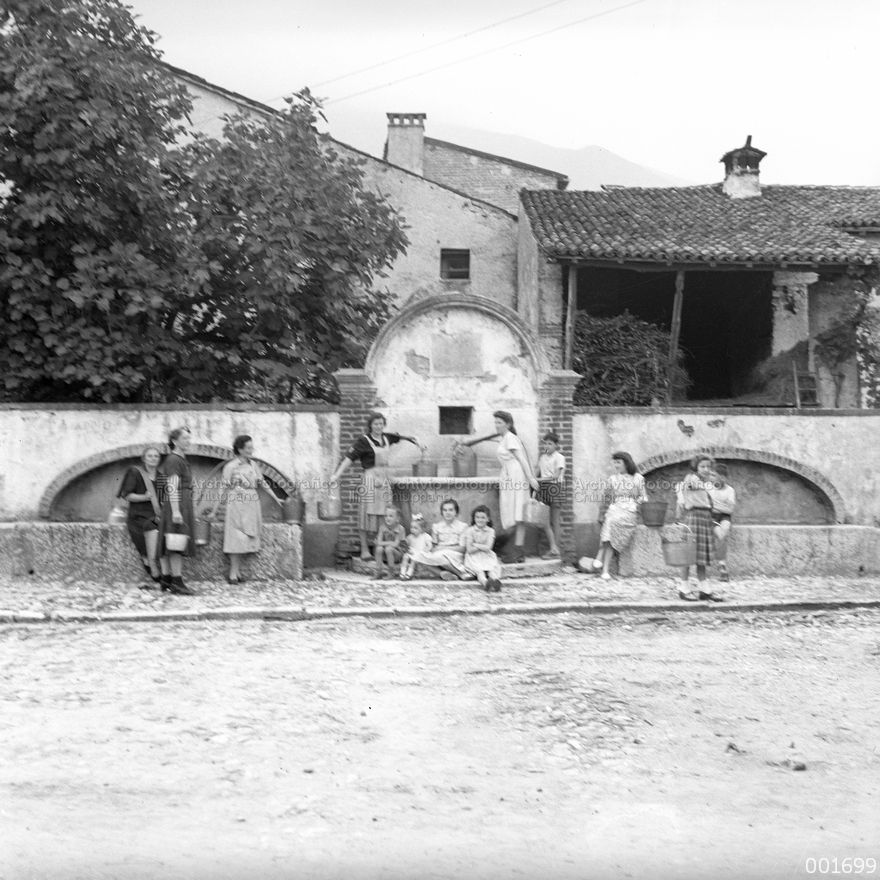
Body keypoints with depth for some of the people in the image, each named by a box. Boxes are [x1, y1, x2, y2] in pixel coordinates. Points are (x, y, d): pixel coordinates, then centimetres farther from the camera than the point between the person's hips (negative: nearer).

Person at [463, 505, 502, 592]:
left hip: (487, 556, 2)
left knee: (492, 569, -30)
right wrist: (482, 547, -8)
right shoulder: (470, 531, 0)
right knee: (479, 570, -32)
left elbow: (487, 548, -11)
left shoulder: (490, 531, 3)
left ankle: (496, 581, -62)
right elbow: (469, 550, -7)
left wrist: (474, 544, -6)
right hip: (474, 558, -2)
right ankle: (485, 583, -64)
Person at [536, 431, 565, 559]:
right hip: (543, 487, 5)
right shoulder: (542, 457, 14)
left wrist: (541, 479, -17)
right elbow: (539, 473, 15)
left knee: (554, 521, -2)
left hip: (554, 487, -5)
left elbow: (556, 476, -13)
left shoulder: (559, 457, -5)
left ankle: (555, 549, 1)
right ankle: (553, 548, 4)